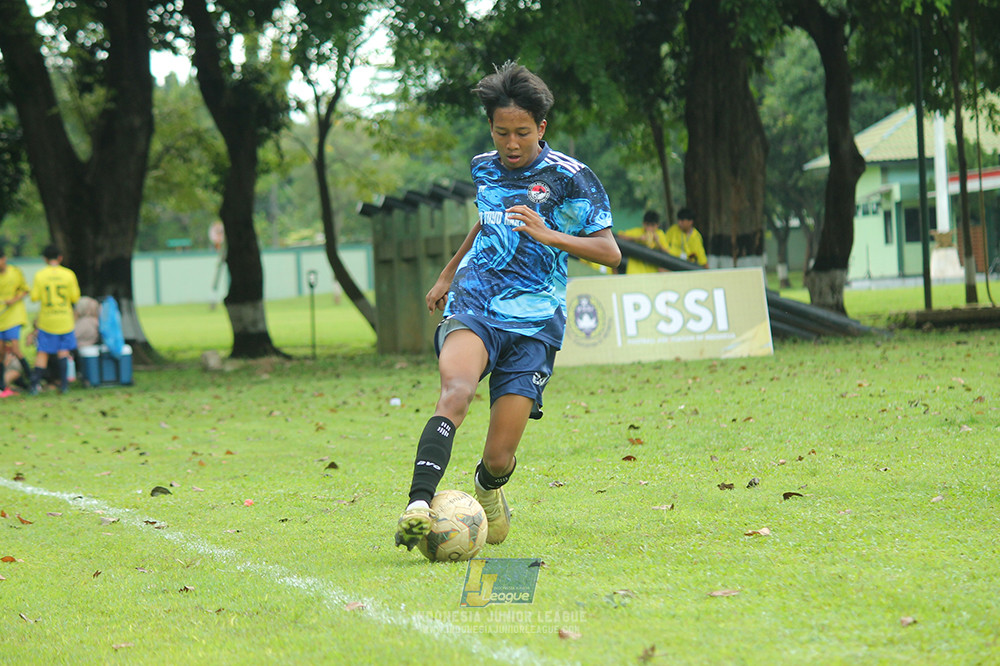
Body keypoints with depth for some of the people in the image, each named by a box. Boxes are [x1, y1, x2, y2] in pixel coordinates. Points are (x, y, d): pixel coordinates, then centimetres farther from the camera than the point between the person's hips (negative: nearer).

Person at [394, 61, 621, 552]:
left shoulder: (570, 178, -3)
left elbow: (609, 252, -5)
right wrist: (447, 275, 42)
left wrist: (549, 234, -20)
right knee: (456, 391, -32)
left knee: (499, 458, -5)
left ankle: (488, 488, 34)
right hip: (472, 308, 2)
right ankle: (418, 506, -46)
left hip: (533, 323, -2)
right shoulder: (484, 168, 13)